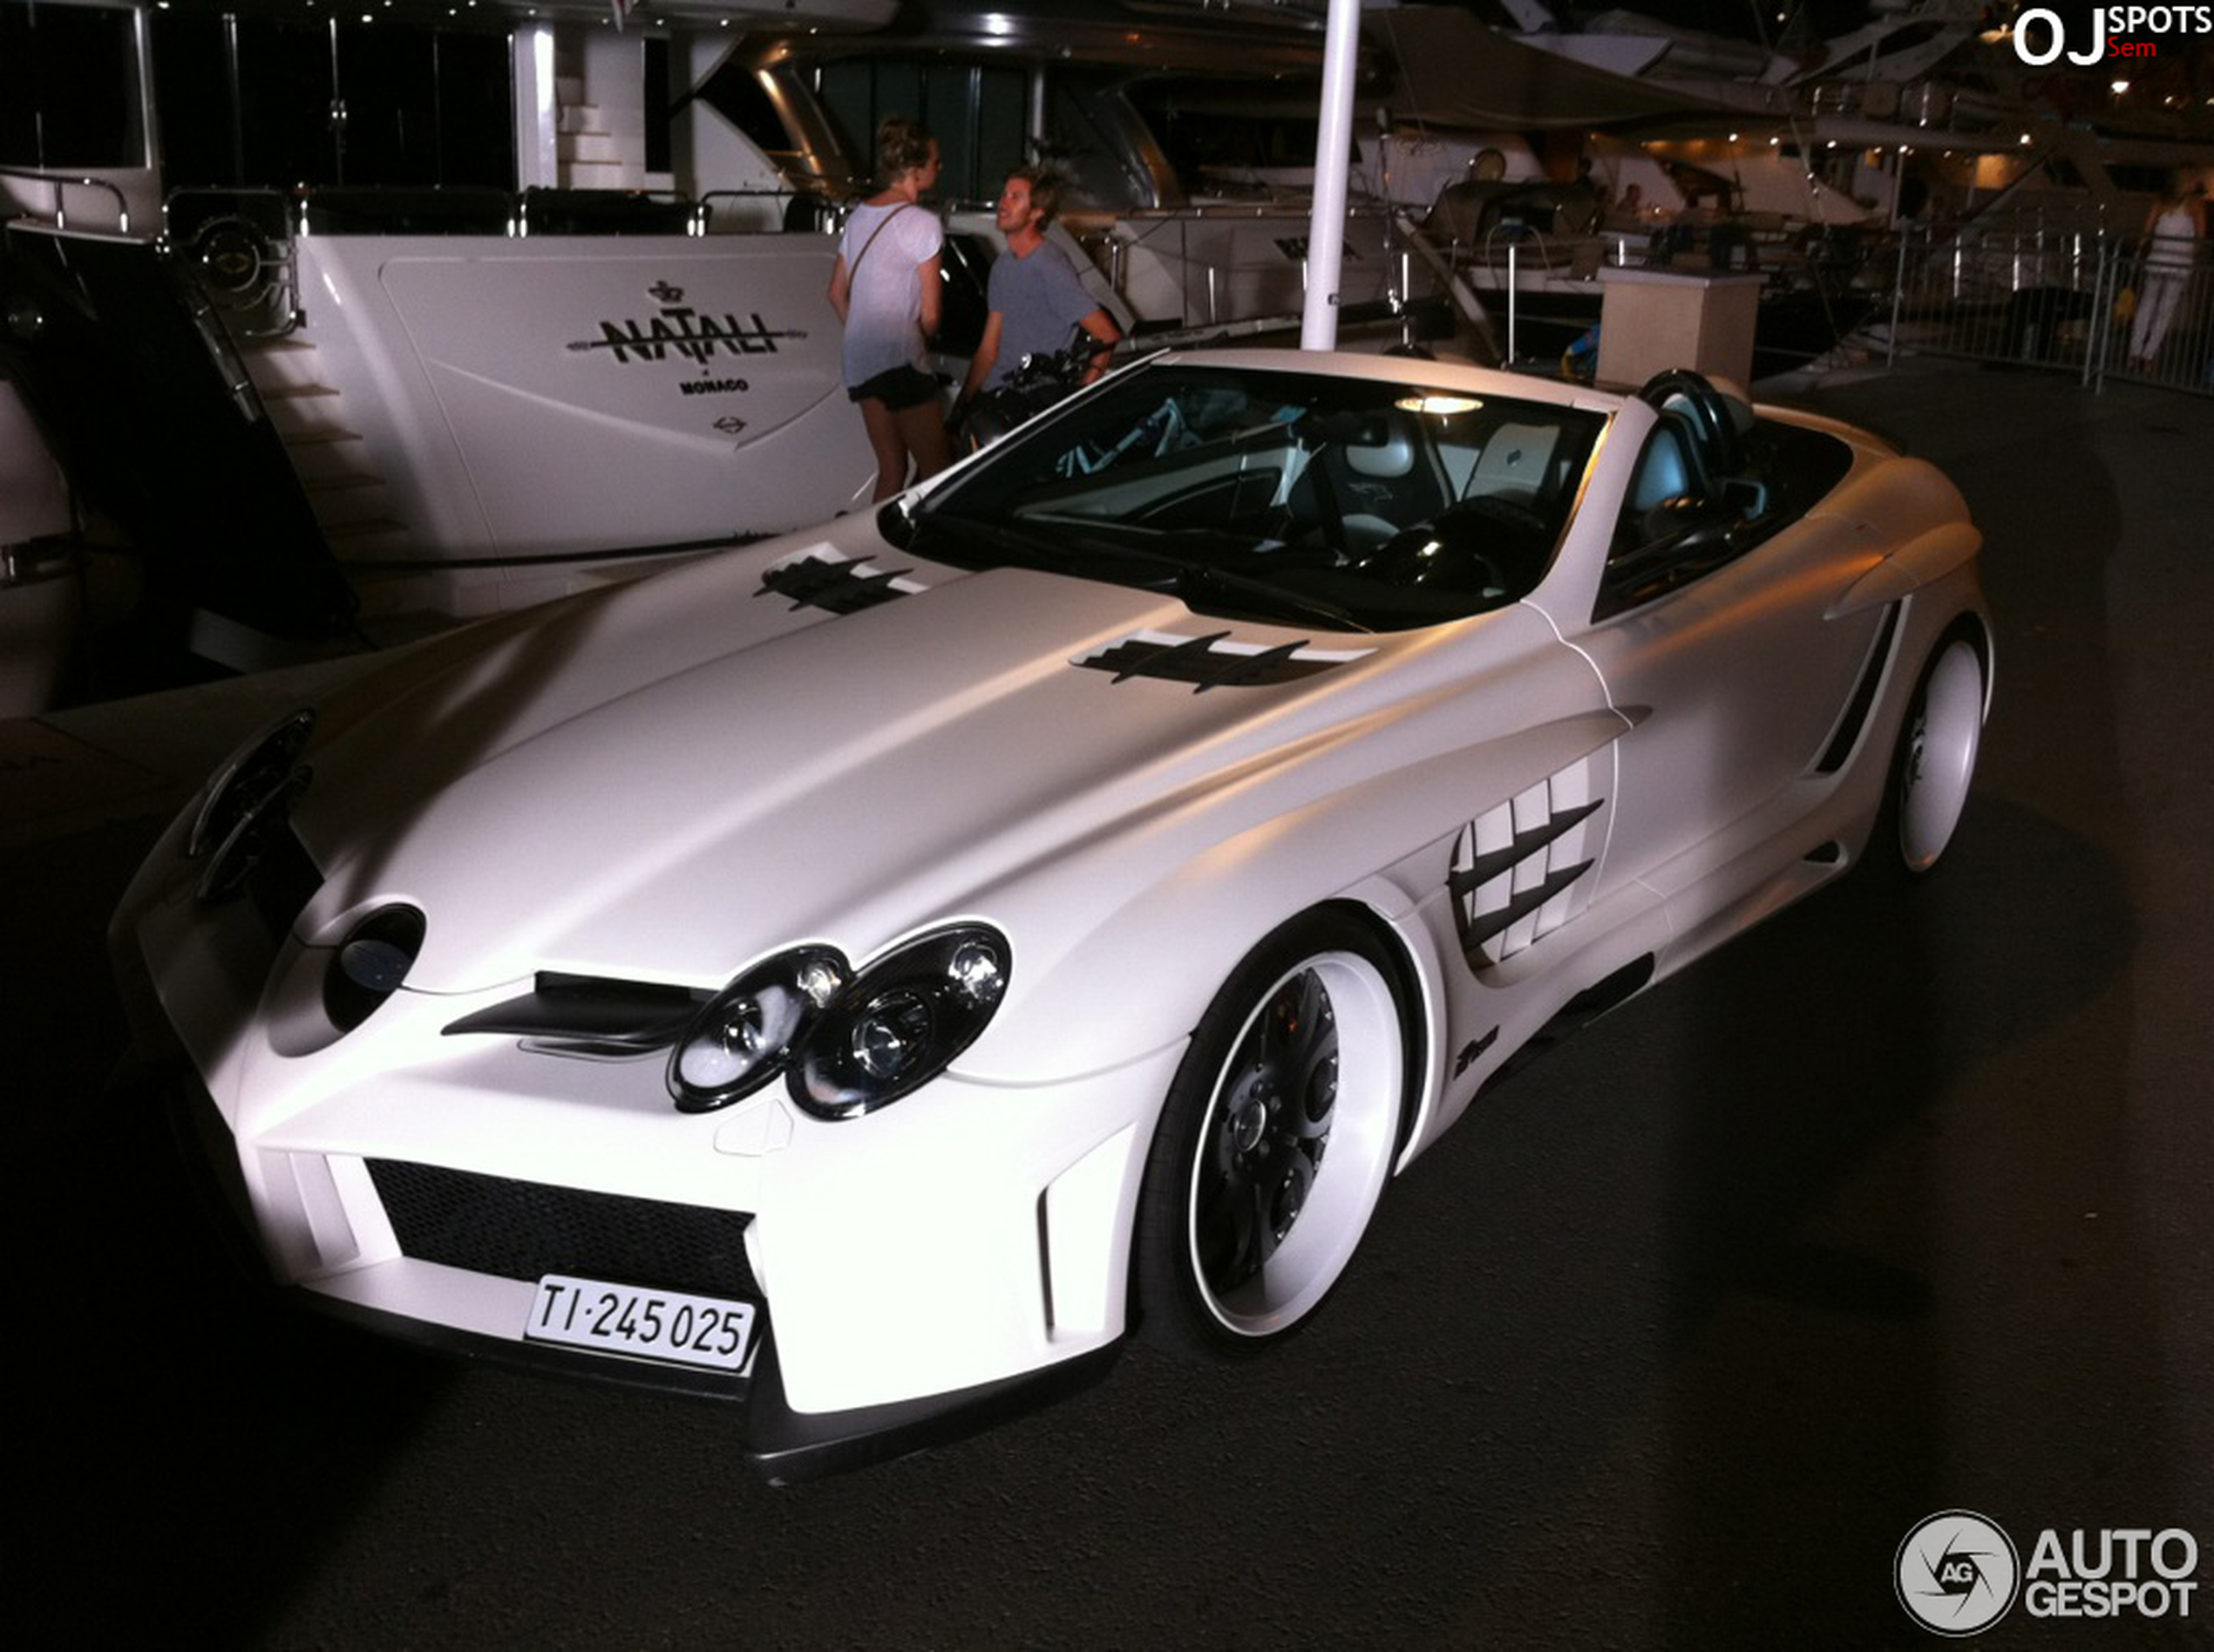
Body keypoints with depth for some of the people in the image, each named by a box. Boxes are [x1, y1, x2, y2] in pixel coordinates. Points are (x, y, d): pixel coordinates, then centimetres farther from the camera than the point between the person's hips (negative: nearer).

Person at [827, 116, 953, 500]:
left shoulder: (860, 216, 12)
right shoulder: (923, 223, -11)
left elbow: (837, 293, 19)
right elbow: (930, 316, -10)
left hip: (859, 360, 9)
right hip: (901, 360, -9)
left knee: (891, 470, 14)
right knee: (938, 469, -2)